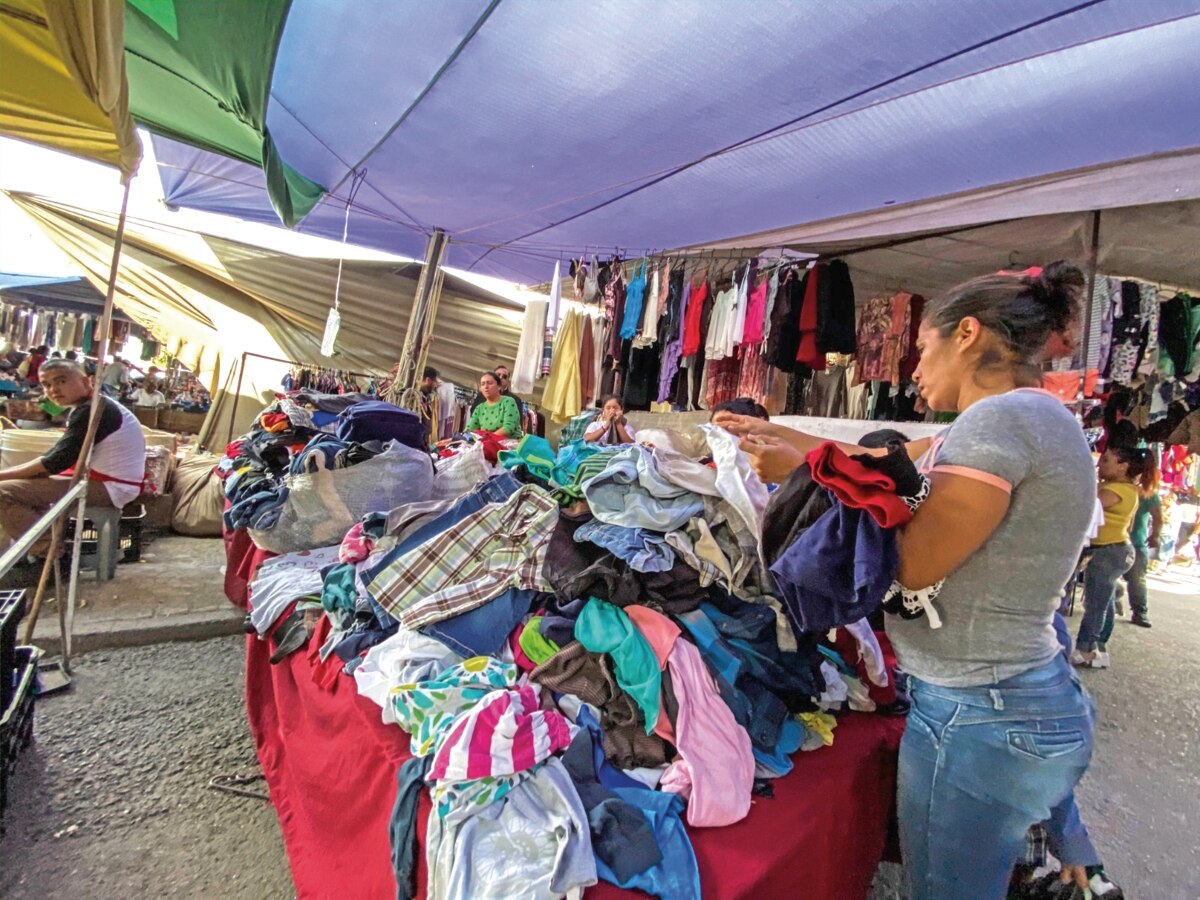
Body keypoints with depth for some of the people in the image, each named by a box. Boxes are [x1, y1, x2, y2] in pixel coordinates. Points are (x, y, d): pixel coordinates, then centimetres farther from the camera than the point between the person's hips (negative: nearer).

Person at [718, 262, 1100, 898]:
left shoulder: (998, 417, -20)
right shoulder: (1038, 418, 10)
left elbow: (910, 566, -19)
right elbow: (880, 460, 14)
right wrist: (773, 432, 18)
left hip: (976, 717, -9)